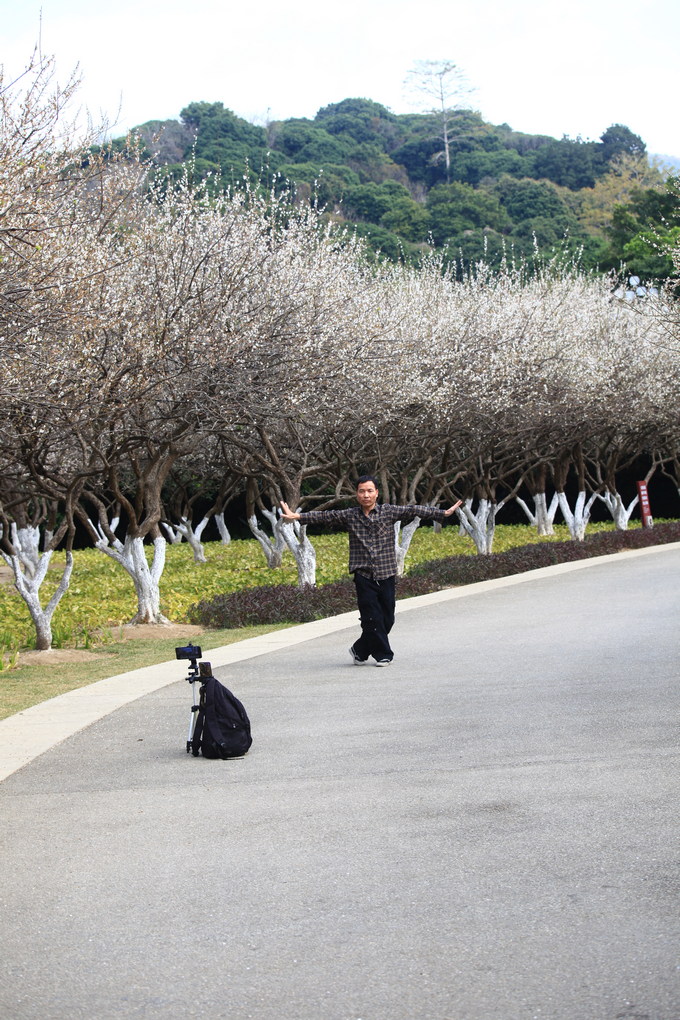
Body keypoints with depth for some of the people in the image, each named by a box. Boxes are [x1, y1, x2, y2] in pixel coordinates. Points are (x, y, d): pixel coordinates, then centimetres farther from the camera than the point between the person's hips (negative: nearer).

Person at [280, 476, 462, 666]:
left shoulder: (389, 511, 5)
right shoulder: (350, 515, 5)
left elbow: (413, 511, 0)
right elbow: (324, 516, 3)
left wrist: (444, 513, -6)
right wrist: (296, 516, -5)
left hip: (386, 574, 1)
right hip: (363, 574, -1)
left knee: (387, 619, 4)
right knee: (372, 618, -7)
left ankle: (360, 650, 22)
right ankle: (383, 654, 7)